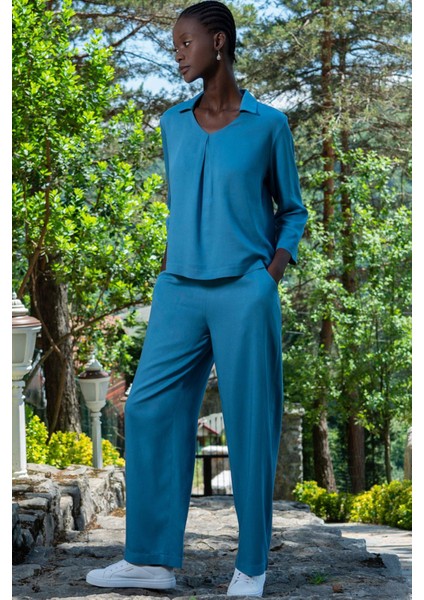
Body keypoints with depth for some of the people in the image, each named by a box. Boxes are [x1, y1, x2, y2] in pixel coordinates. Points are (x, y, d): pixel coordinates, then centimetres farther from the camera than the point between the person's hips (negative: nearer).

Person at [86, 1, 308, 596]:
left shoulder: (268, 124, 0)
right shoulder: (173, 123, 11)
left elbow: (292, 210, 9)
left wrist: (275, 268, -4)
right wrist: (171, 263, 9)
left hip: (244, 294, -4)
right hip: (179, 290, 4)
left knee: (249, 424, 0)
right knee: (149, 408, -2)